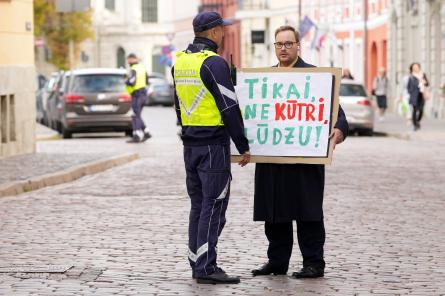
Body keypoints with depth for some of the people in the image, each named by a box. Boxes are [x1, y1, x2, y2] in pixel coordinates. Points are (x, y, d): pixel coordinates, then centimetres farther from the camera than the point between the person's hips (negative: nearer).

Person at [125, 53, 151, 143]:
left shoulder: (133, 69, -15)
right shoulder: (142, 68, 11)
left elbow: (131, 82, -26)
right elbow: (146, 81, 18)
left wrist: (126, 81, -6)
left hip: (137, 94, -8)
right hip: (143, 93, 8)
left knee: (136, 116, -5)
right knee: (137, 116, 16)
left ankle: (136, 136, -7)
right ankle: (146, 132, 13)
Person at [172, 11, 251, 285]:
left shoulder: (180, 62, 12)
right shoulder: (213, 62, -14)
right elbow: (229, 108, -15)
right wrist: (243, 146, -10)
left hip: (190, 144, 8)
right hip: (214, 144, -8)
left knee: (198, 205, 13)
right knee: (214, 206, -5)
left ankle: (197, 263, 15)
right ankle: (206, 268, -6)